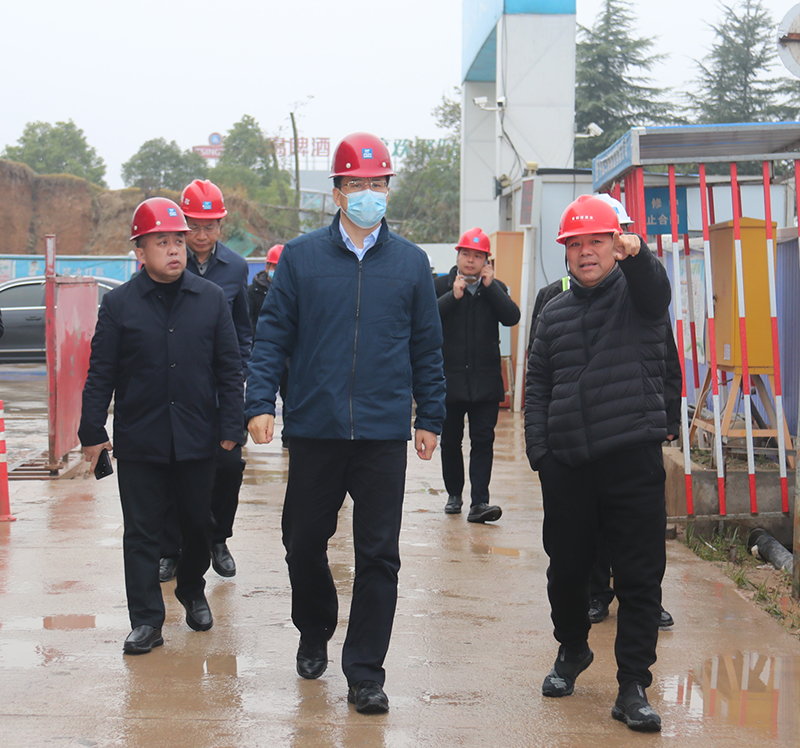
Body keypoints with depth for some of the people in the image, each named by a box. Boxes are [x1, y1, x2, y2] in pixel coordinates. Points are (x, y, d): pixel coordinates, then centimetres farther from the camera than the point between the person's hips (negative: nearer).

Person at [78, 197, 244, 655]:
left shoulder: (211, 299, 4)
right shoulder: (119, 304, 0)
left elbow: (230, 369, 7)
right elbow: (101, 374, 3)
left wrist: (231, 426, 2)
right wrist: (93, 432, 0)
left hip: (198, 440, 2)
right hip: (139, 441, -1)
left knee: (199, 525, 13)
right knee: (142, 532, 1)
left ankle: (193, 591, 37)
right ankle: (146, 619, 7)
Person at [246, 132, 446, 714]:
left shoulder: (410, 263, 7)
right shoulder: (301, 257, 4)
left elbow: (427, 347, 11)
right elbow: (273, 335, 3)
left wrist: (430, 416, 9)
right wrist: (261, 402, -7)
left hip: (385, 432, 0)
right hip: (314, 427, 0)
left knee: (379, 555, 0)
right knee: (305, 542, 11)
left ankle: (365, 672, 9)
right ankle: (314, 636, 36)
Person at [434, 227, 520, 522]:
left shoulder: (495, 289, 8)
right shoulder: (440, 286, 4)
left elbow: (512, 317, -9)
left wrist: (489, 286, -12)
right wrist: (453, 296, -17)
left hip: (486, 381, 0)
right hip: (449, 379, 0)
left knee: (483, 442, -6)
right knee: (450, 441, 10)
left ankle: (479, 503, -9)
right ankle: (454, 494, 26)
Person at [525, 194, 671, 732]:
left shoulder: (637, 294, 4)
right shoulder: (555, 313, 16)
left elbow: (655, 286, -21)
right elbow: (538, 385, 17)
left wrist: (636, 252, -44)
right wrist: (539, 449, 4)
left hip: (634, 460, -4)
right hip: (567, 466, 4)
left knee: (640, 577, -4)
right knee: (566, 569, 12)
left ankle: (633, 686, 4)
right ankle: (572, 651, 37)